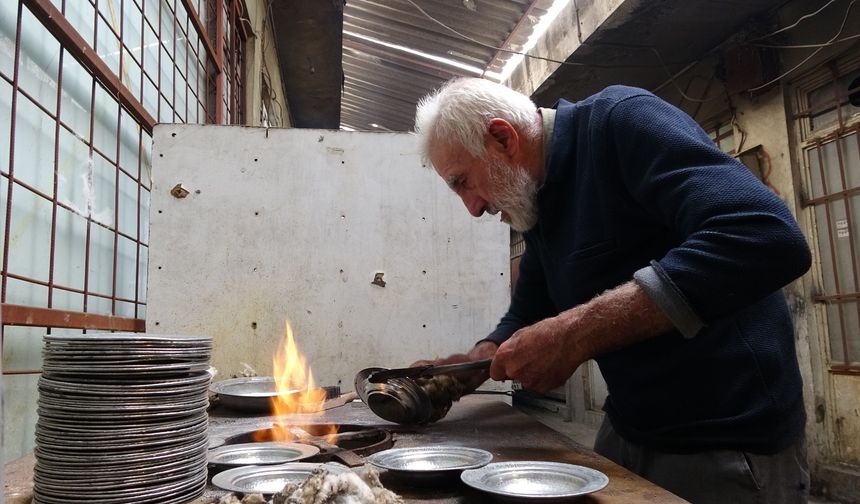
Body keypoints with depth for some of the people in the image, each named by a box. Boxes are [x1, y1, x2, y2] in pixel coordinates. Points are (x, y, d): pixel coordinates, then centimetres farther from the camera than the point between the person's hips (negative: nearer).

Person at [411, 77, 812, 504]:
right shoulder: (537, 205, 7)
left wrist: (576, 333, -32)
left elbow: (767, 237, -31)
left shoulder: (621, 121, -18)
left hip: (727, 444, -7)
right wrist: (479, 360, -5)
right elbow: (526, 316, 16)